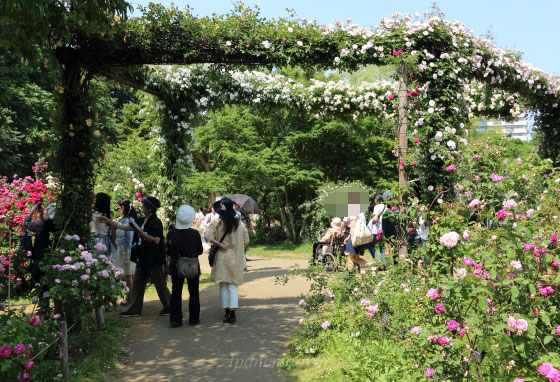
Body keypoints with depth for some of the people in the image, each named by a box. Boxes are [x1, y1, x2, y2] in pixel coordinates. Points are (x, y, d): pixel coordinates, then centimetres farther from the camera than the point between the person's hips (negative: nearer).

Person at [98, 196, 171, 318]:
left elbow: (156, 240, -23)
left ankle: (169, 307, 17)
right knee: (137, 283, 10)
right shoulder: (142, 221, 10)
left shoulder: (156, 222, -15)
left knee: (160, 284, 2)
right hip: (143, 259, 9)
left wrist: (141, 233, -25)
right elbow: (124, 226, 14)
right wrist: (108, 221, 13)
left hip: (153, 259, -9)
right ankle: (134, 310, 17)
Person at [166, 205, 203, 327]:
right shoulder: (195, 234, -15)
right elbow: (200, 251, -5)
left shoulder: (171, 233, -11)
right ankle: (194, 318, 17)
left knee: (176, 293, 11)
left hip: (175, 267, 1)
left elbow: (168, 251, -4)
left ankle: (175, 319, 10)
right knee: (193, 293, 12)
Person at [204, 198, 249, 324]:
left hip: (223, 256, -2)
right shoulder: (240, 223, 0)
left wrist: (220, 245, -12)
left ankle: (227, 312, 13)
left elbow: (207, 236, -21)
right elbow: (246, 241, 3)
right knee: (233, 286, 4)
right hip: (236, 258, 2)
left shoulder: (217, 223, -8)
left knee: (223, 286, 10)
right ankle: (233, 313, -8)